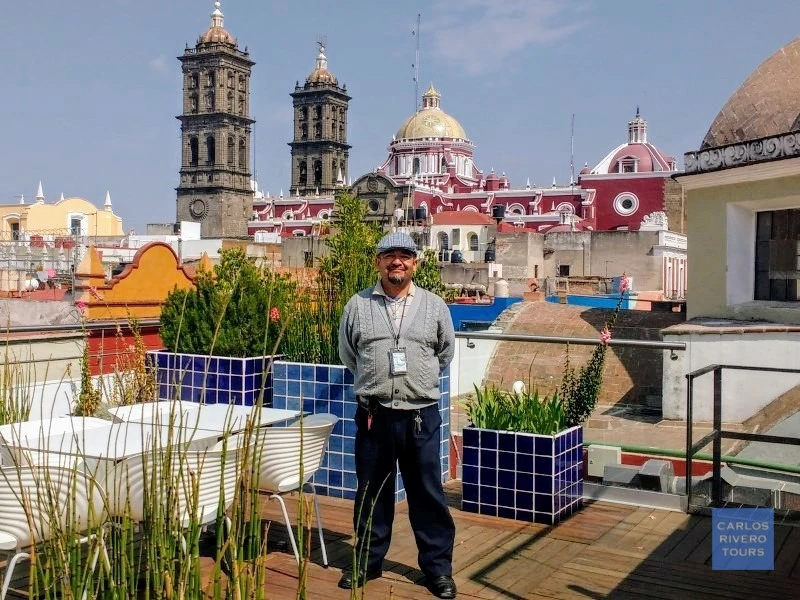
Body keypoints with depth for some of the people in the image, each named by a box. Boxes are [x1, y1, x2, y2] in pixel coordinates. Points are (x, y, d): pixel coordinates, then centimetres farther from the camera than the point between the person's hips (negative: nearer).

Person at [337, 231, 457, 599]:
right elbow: (347, 353, 16)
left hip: (421, 416, 0)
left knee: (427, 493, 6)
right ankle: (369, 561, 26)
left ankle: (438, 566, 17)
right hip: (373, 414, 1)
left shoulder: (434, 306, 4)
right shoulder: (359, 305, 3)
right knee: (372, 491, 12)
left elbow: (445, 353, 17)